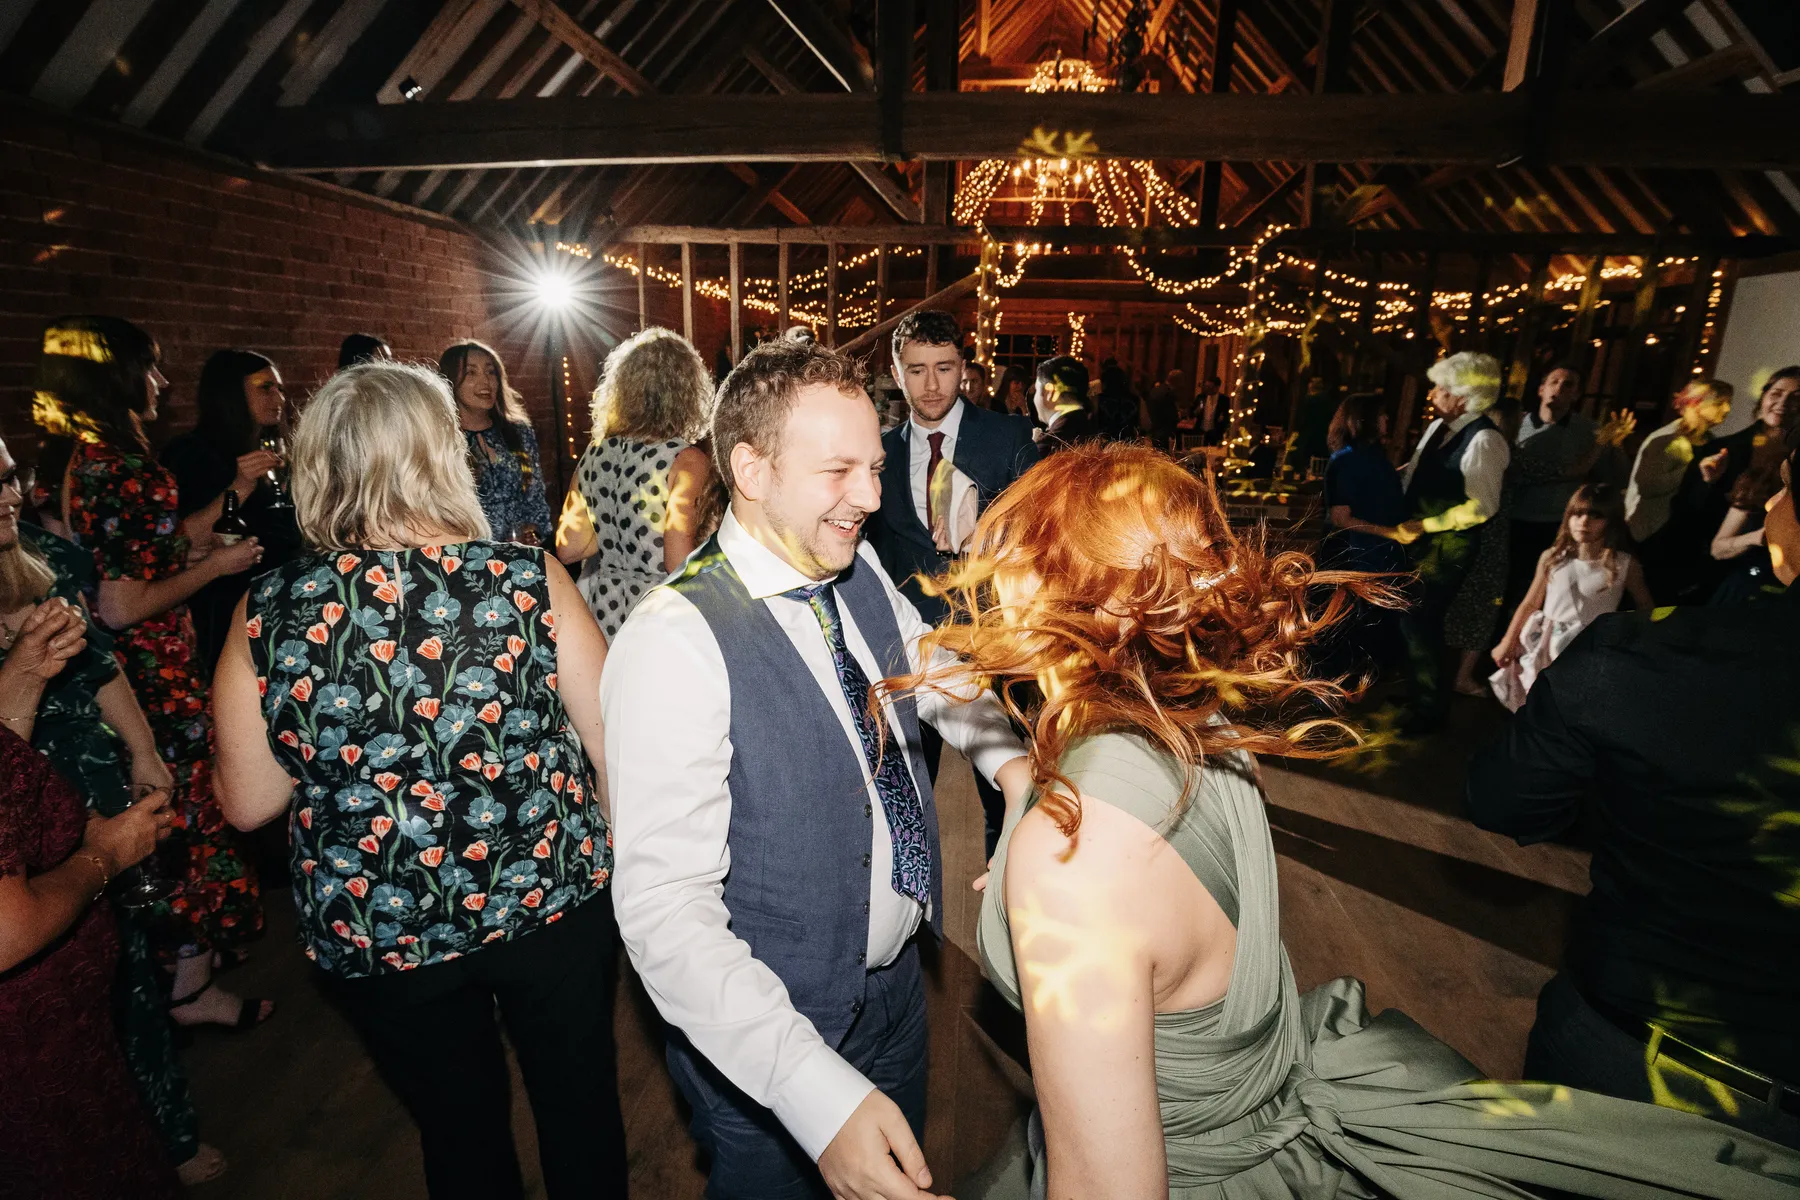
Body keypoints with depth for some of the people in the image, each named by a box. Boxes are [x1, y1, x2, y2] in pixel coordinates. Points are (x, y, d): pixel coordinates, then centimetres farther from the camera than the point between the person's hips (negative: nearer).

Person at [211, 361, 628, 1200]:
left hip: (376, 935, 2)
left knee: (463, 1132, 26)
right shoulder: (528, 578, -17)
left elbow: (246, 803, -2)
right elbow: (612, 740, -10)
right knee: (579, 1101, 24)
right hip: (553, 902, -1)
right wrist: (603, 848, 7)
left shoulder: (265, 617, -13)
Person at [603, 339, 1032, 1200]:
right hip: (770, 1041, -6)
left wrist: (1007, 754, -7)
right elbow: (665, 908, -30)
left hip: (899, 980, 7)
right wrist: (819, 1094, -37)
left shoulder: (861, 574, -6)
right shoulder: (674, 642, -28)